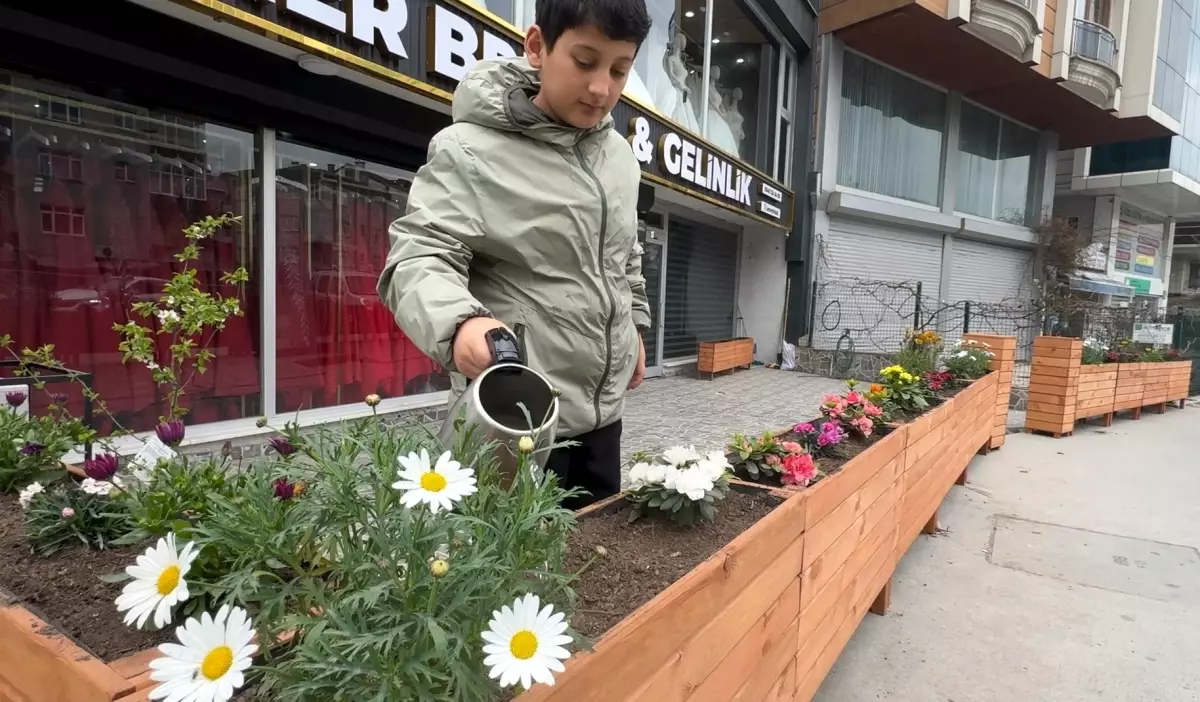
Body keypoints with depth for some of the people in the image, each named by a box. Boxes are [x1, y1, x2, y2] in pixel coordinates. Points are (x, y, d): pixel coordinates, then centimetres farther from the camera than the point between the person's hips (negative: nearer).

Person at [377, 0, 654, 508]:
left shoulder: (619, 156, 10)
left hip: (601, 408, 7)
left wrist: (634, 322, 22)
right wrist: (459, 321, -38)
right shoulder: (471, 150, -12)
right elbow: (419, 257, -19)